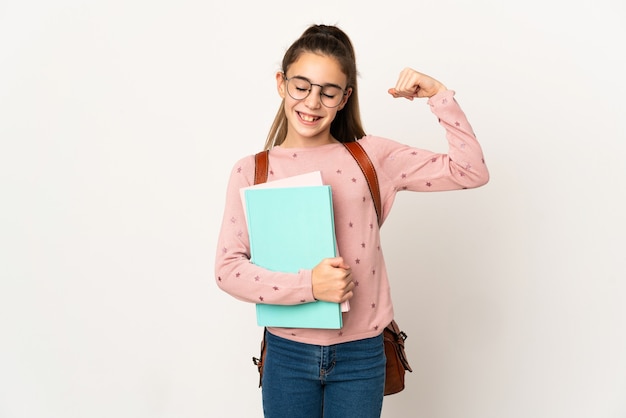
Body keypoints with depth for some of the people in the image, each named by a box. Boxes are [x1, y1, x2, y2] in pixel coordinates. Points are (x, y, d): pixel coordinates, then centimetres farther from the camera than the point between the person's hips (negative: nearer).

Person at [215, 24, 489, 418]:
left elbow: (470, 171, -3)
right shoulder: (251, 171, -3)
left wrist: (437, 94, -9)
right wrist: (308, 285, -21)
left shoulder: (371, 157, -2)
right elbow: (228, 269, -9)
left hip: (360, 355, 0)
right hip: (287, 353, 0)